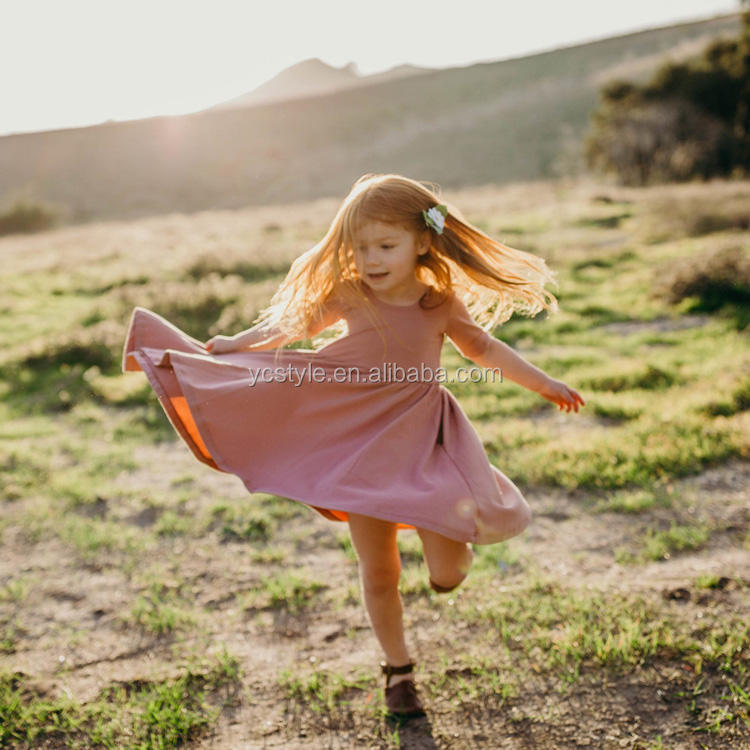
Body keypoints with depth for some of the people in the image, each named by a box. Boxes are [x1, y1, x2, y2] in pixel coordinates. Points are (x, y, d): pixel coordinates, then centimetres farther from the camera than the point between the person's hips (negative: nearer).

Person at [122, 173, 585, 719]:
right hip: (362, 449, 0)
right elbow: (289, 325, 6)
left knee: (448, 574, -6)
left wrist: (544, 384, 8)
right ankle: (399, 671, 32)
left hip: (424, 445, 0)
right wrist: (227, 346, 12)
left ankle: (457, 537, 32)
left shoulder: (442, 305, -7)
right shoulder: (347, 296, -8)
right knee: (379, 575, 9)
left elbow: (484, 348, 8)